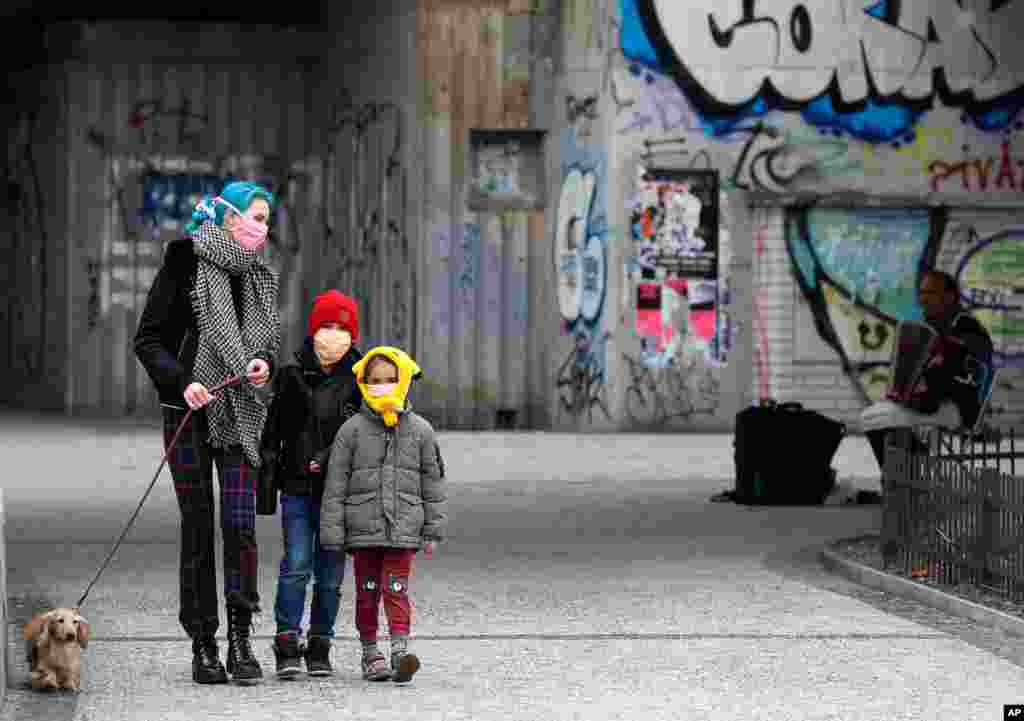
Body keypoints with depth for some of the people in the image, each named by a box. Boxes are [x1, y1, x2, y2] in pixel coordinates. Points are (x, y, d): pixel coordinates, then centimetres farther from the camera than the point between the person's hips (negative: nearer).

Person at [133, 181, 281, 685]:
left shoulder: (258, 276, 10)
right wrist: (181, 381, -19)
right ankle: (203, 646, 7)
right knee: (198, 527, 1)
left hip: (241, 414, 3)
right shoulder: (185, 265, -5)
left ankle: (240, 641, -2)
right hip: (190, 413, -3)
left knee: (240, 524, -9)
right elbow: (148, 340, -4)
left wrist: (264, 362, -2)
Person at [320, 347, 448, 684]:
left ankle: (400, 650, -9)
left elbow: (432, 482, 10)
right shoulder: (352, 430, 0)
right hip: (363, 528, 0)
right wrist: (332, 534, -2)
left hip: (403, 529, 0)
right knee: (367, 592, 8)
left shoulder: (419, 429, 4)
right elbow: (336, 485, 1)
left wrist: (432, 530, 7)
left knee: (396, 590, -7)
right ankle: (370, 654, 16)